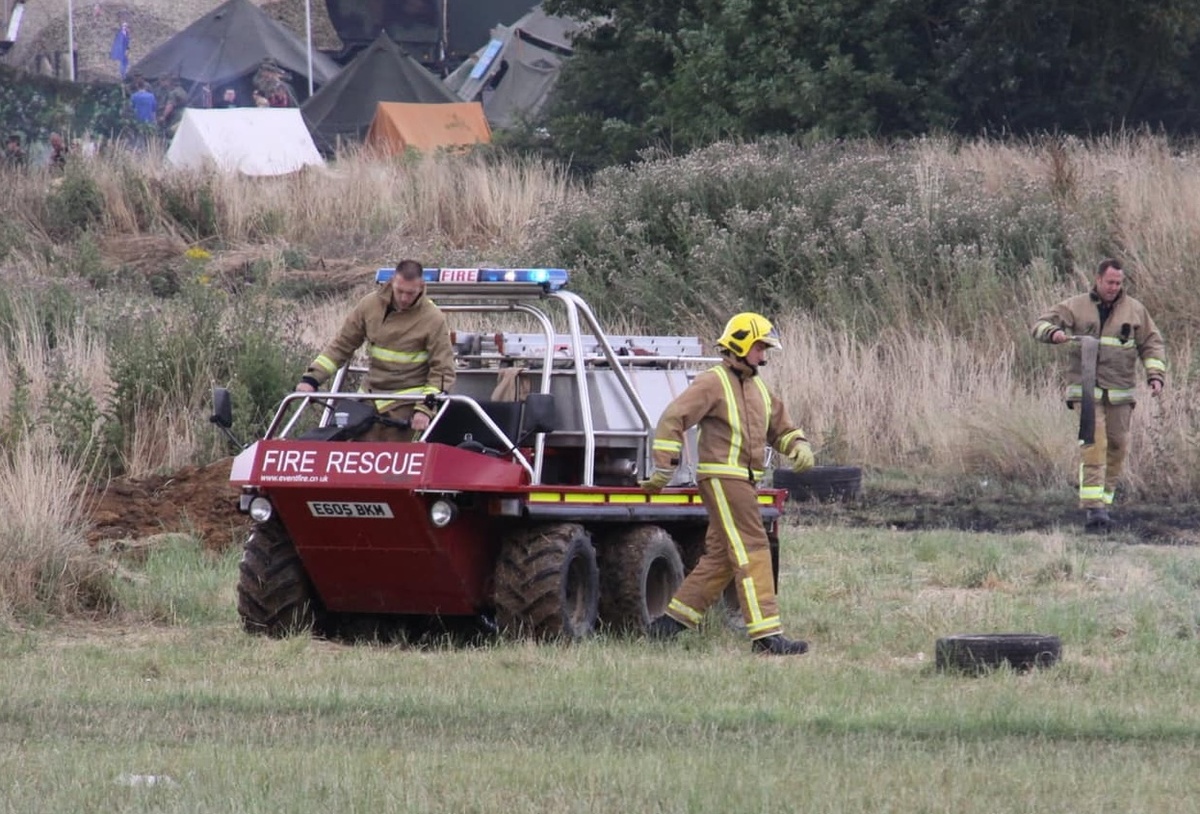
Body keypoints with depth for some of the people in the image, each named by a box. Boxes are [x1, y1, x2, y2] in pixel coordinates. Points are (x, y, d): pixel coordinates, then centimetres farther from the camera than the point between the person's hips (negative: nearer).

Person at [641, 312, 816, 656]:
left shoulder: (759, 389, 19)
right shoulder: (713, 383, -7)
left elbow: (781, 428, 27)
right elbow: (673, 420, -11)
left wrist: (798, 446, 4)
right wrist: (664, 469, -15)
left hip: (745, 484, 9)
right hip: (722, 478, -9)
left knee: (721, 557, 10)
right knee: (752, 553, -13)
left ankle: (672, 621, 18)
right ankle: (766, 634, -16)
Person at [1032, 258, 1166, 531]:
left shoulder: (1134, 310, 7)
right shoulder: (1076, 307, 2)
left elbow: (1152, 344, 10)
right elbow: (1041, 325, -2)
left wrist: (1155, 376, -5)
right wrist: (1054, 333, -26)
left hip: (1120, 392, 3)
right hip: (1086, 389, -3)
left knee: (1117, 447, 4)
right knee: (1093, 446, -15)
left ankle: (1103, 503, 18)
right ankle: (1092, 509, -20)